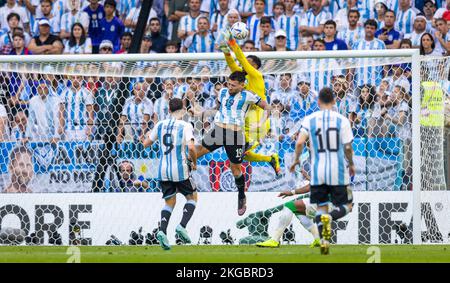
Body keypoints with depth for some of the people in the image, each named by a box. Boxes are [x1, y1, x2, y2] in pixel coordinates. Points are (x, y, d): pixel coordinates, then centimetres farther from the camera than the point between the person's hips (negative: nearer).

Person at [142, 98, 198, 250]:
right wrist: (194, 163, -5)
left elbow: (146, 143, 12)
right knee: (192, 197, 16)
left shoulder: (160, 125, 4)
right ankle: (182, 226, -5)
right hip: (180, 170, -4)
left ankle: (162, 231, -8)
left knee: (169, 202, 15)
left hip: (163, 170, 4)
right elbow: (191, 147, -22)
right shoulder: (186, 126, -9)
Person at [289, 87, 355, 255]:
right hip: (338, 172, -2)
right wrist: (351, 165, 12)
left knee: (321, 207, 13)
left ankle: (324, 240, -2)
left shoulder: (309, 120, -1)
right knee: (346, 206, 9)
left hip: (317, 172, 2)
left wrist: (296, 160, 8)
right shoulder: (342, 120, -4)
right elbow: (348, 147, -5)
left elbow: (300, 142, -10)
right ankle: (330, 217, -23)